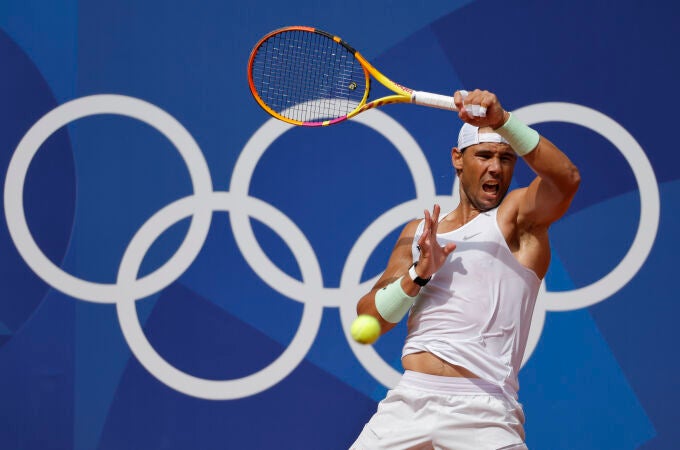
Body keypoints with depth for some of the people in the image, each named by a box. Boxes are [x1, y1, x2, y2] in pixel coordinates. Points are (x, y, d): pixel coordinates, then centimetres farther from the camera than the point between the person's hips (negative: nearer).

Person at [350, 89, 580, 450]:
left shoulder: (517, 215, 5)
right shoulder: (418, 233, 18)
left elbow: (567, 178, -17)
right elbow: (368, 320, 12)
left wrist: (502, 120, -28)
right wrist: (418, 274, -5)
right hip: (407, 403, 4)